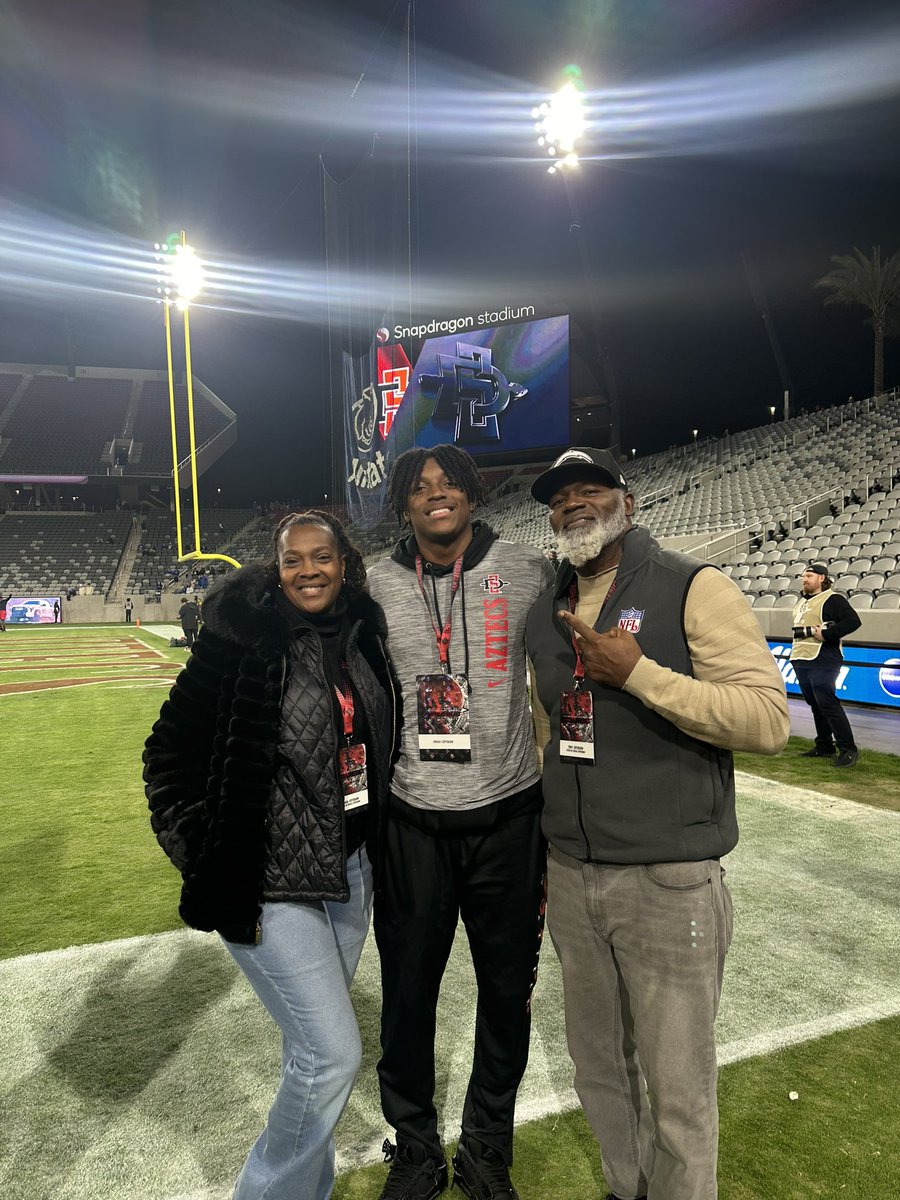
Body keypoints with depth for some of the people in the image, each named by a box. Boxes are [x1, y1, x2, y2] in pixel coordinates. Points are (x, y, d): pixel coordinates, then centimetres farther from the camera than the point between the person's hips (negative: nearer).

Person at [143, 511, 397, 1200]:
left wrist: (375, 848, 12)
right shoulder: (241, 639, -16)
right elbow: (170, 756, -10)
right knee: (333, 1053, -2)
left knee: (313, 1045, 21)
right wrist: (211, 868, -10)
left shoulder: (363, 634, 1)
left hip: (351, 871, 6)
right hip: (273, 881, -6)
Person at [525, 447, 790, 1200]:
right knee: (599, 1064, 22)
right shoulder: (546, 615, 9)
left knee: (677, 1087, 10)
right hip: (571, 878, 6)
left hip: (668, 879, -5)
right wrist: (537, 847, 16)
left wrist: (638, 673, -23)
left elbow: (768, 720, -17)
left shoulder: (694, 588, -9)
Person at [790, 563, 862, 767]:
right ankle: (824, 746, 21)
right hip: (801, 661, 9)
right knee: (815, 705, 13)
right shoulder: (801, 601, 19)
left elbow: (853, 620, -18)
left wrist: (826, 634, -21)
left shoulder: (833, 600, -8)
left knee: (827, 704, -12)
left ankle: (848, 749, -6)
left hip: (822, 662, -9)